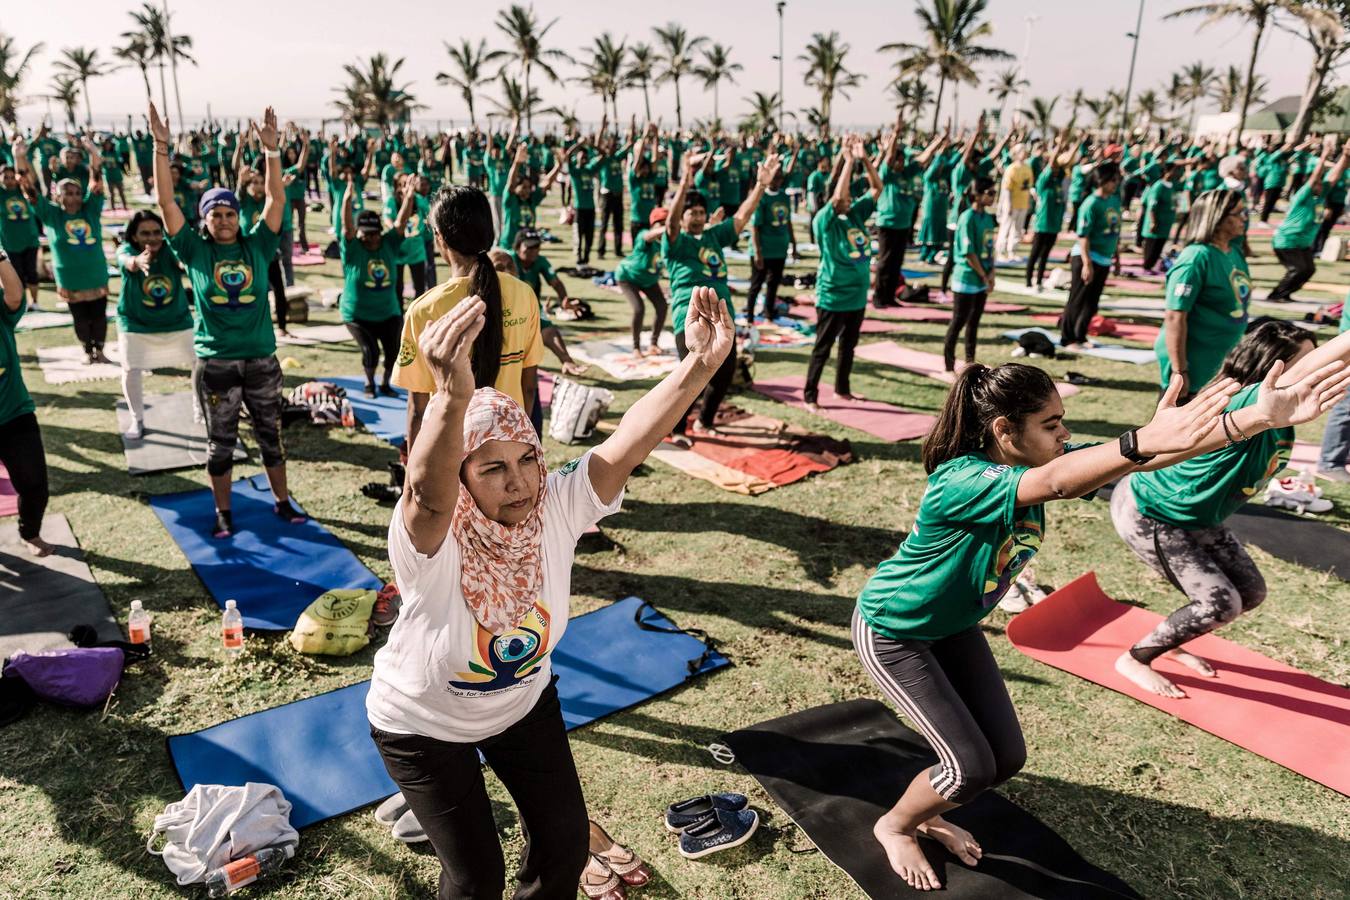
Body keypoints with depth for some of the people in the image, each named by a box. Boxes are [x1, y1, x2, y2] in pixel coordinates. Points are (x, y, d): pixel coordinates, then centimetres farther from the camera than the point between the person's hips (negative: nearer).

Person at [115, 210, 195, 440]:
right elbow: (128, 262, -43)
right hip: (136, 325, -1)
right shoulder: (126, 250, -18)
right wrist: (138, 261, -67)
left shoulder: (171, 249, -16)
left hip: (177, 322, 1)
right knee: (131, 372, -5)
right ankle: (137, 421, 17)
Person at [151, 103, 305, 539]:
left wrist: (271, 150, -13)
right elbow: (166, 202, -8)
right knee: (220, 441, 11)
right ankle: (223, 512, 25)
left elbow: (277, 199, -5)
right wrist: (160, 147, -15)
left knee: (270, 434, 14)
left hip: (262, 358, 1)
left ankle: (282, 501, 29)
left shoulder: (256, 246, 2)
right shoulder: (195, 251, -1)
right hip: (214, 362, -1)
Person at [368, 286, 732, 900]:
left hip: (523, 704, 4)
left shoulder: (556, 508, -25)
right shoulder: (430, 540, -35)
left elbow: (627, 445, -39)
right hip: (423, 725, -4)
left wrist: (699, 365, -53)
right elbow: (428, 491, -58)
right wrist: (452, 396, -78)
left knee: (566, 844, 15)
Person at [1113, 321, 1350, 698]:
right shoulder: (1246, 400, -33)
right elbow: (1306, 372, -52)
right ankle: (1133, 661, 9)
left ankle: (1170, 643, 32)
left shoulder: (1279, 410, -6)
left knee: (1250, 592, 12)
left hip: (1197, 519, 10)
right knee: (1221, 603, -10)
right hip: (1148, 516, -10)